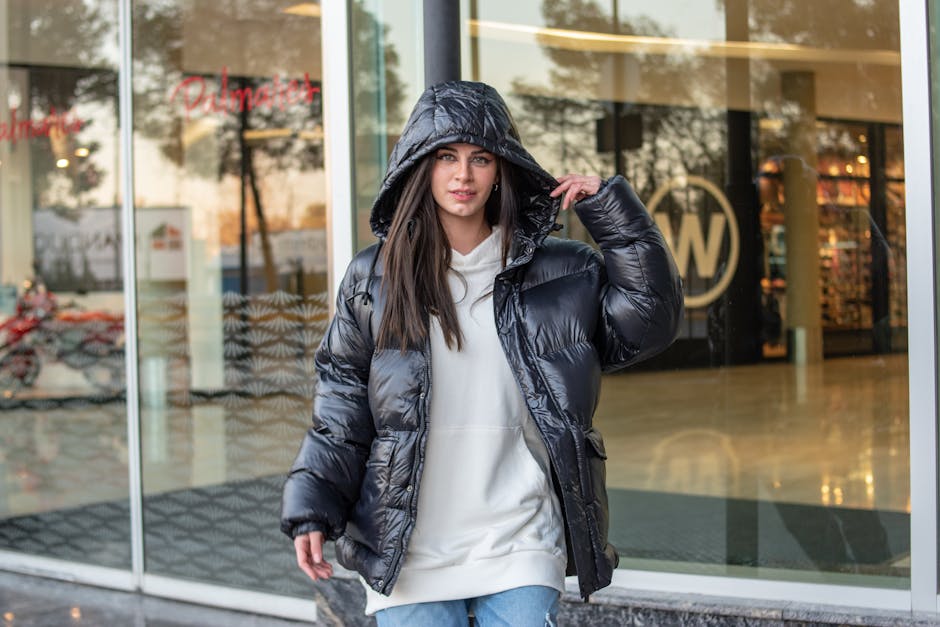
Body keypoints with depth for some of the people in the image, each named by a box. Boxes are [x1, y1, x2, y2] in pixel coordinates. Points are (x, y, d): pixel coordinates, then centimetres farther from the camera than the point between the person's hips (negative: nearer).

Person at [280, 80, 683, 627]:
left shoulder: (558, 274, 6)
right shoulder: (374, 279, 6)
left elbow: (649, 322, 0)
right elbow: (342, 408, 8)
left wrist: (611, 211, -2)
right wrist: (313, 510, 0)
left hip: (520, 547, 0)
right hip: (408, 552, 0)